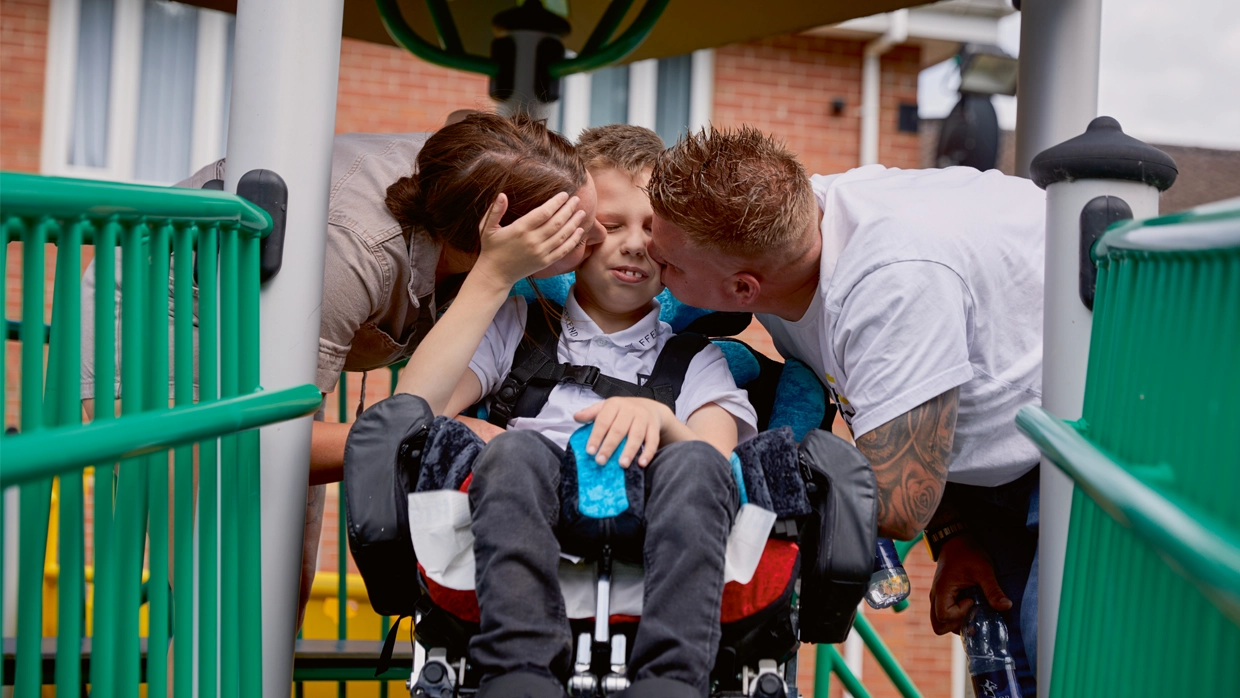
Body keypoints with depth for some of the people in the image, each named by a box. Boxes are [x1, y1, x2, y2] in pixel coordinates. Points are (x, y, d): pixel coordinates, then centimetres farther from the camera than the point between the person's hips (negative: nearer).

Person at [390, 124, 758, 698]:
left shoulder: (694, 353, 26)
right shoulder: (517, 325, 24)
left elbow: (717, 466, 5)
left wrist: (661, 420, -16)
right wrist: (493, 277, 2)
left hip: (656, 546, 0)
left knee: (693, 464, -30)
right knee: (517, 449, -30)